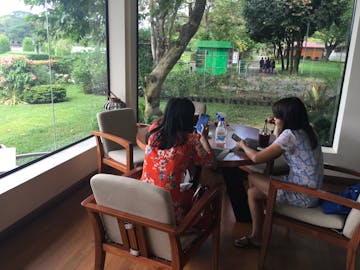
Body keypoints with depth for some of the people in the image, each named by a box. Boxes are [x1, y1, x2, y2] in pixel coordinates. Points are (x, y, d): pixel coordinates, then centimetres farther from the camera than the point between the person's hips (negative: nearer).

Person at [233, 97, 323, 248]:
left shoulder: (290, 135, -22)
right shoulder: (305, 131, 5)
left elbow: (256, 158, -19)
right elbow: (278, 151, 13)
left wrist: (243, 146, -1)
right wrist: (277, 131, 6)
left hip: (303, 197, -9)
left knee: (252, 178, 2)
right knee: (253, 191, 10)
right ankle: (256, 236, 21)